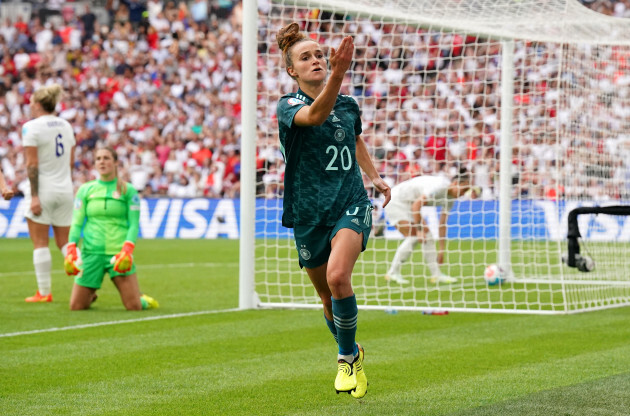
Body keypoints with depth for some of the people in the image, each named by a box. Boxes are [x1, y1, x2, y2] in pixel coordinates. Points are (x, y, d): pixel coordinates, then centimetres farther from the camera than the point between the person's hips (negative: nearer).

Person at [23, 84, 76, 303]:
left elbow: (32, 164, -14)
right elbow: (71, 161, 12)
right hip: (65, 189, 6)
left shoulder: (32, 127, -10)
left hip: (43, 189, -6)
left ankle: (44, 292, 2)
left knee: (40, 242, 1)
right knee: (65, 242, 10)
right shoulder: (65, 125, 10)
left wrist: (34, 196, -15)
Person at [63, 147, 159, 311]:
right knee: (76, 307, -1)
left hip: (118, 252, -2)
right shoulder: (85, 190, 9)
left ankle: (143, 300, 25)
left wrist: (127, 250, -16)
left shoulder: (128, 190, 4)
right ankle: (91, 295, 32)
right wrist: (71, 250, -7)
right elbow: (76, 223, 7)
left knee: (134, 306, -11)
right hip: (91, 252, 2)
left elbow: (134, 224, 0)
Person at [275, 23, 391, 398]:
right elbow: (314, 115, -32)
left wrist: (374, 176, 20)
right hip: (309, 214, 0)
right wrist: (338, 74, -47)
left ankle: (347, 356, -7)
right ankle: (352, 355, 37)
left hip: (351, 205, 0)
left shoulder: (349, 106, 7)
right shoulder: (288, 106, -6)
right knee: (328, 296, 10)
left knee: (338, 276, -25)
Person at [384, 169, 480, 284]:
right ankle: (393, 273, -9)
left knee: (427, 235, 1)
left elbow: (442, 224, 6)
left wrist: (441, 250, 5)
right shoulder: (440, 186, -27)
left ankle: (436, 274, 5)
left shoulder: (450, 198, 0)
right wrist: (419, 230, -26)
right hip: (396, 201, -9)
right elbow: (416, 204, -30)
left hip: (407, 204, 9)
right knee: (413, 236, -17)